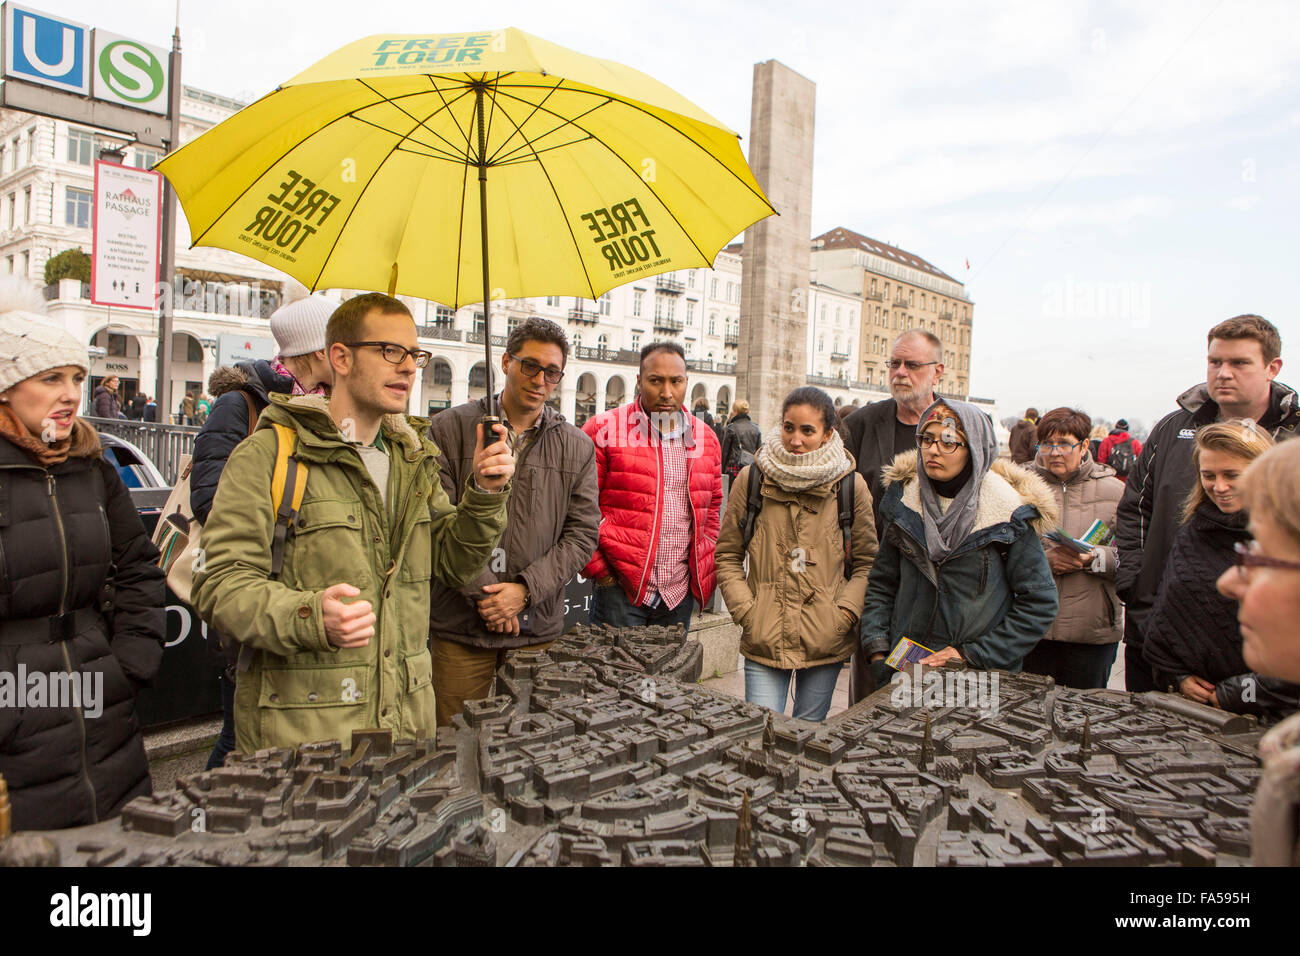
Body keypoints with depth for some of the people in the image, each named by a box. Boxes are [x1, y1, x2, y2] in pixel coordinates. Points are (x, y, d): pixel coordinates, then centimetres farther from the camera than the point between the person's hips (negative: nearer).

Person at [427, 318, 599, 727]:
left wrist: (525, 589, -9)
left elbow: (582, 533, 2)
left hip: (538, 627, 2)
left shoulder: (577, 448, 7)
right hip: (461, 624, -1)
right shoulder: (451, 428, 1)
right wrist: (482, 591, -12)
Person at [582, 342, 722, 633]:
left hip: (680, 591, 5)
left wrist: (703, 565, 10)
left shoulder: (706, 439, 10)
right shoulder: (604, 430, -5)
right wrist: (597, 567, -8)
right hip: (620, 586, -4)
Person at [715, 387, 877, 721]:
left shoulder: (851, 485, 0)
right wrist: (746, 611, -4)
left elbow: (867, 562, 6)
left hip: (826, 643, 1)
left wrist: (843, 615, -5)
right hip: (763, 640, 0)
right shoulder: (751, 478, 0)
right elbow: (727, 556, 6)